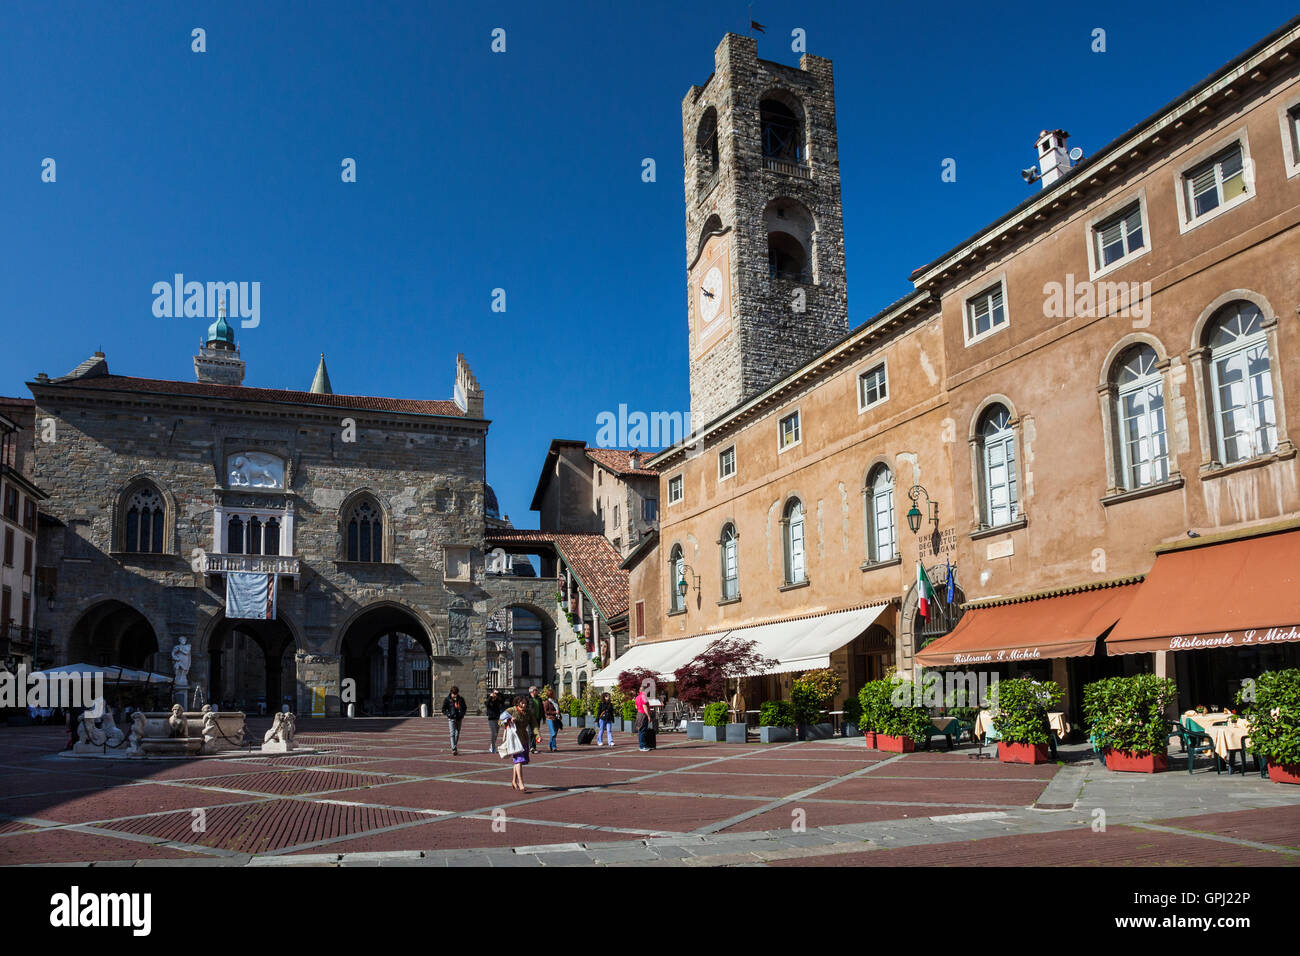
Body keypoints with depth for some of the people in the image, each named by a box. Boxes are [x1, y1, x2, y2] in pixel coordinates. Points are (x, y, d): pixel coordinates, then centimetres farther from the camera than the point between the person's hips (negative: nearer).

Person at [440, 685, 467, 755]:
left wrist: (462, 714, -1)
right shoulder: (447, 699, -2)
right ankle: (454, 749, -20)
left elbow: (464, 708, 17)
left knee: (457, 734, 11)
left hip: (459, 719, 4)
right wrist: (448, 714, -15)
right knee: (452, 733, -14)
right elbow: (443, 710, 0)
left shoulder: (461, 699, 6)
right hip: (451, 719, -4)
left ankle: (455, 748, 26)